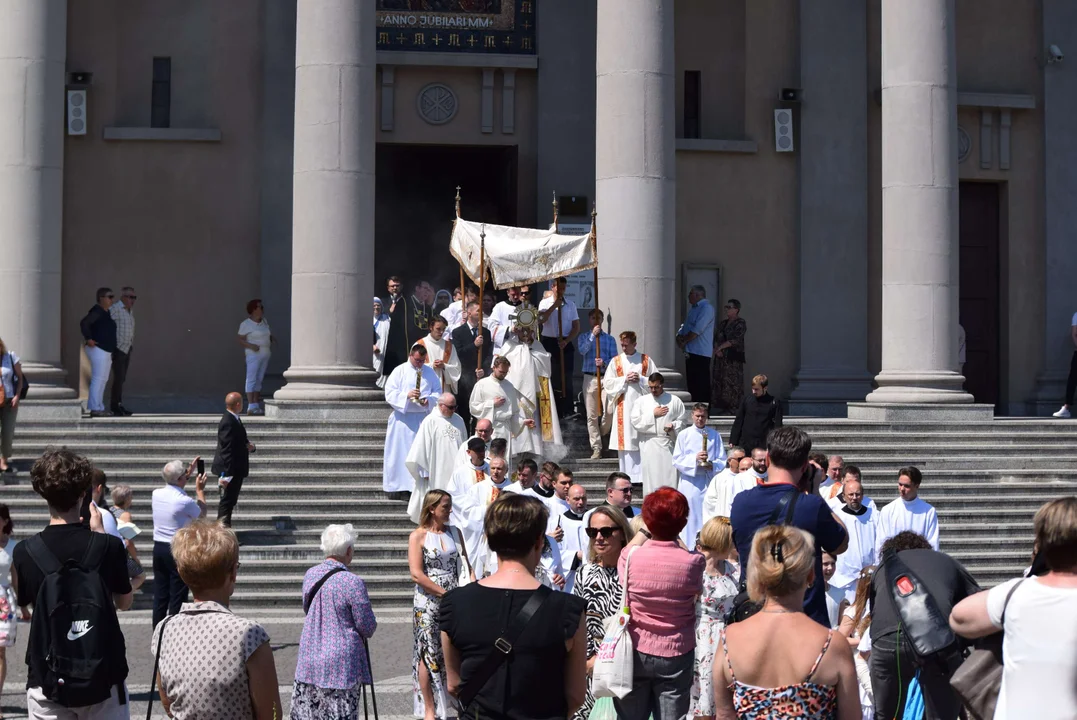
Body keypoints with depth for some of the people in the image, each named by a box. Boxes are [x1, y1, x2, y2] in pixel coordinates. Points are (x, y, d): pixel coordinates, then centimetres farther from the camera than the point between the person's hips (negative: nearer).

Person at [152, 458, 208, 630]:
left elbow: (173, 486, 23)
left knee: (160, 594, 12)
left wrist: (190, 471, 26)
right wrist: (200, 490, 12)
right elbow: (202, 514, 2)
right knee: (177, 597, 1)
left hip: (159, 548, 6)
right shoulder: (185, 501, -19)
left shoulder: (157, 494, -1)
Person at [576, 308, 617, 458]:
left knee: (608, 412, -11)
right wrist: (592, 335, -12)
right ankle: (596, 448, 3)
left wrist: (604, 363, -17)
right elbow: (582, 350, -7)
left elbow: (614, 358, 2)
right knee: (591, 416, -1)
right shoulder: (584, 336, 13)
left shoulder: (609, 338, 11)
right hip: (590, 378, 1)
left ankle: (600, 436, 17)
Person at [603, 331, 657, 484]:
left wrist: (640, 379, -9)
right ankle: (628, 476, 1)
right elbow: (607, 382, 4)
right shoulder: (616, 361, 8)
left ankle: (643, 475, -1)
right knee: (625, 442, -2)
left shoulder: (646, 360, 7)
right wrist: (624, 379, -8)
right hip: (623, 407, 0)